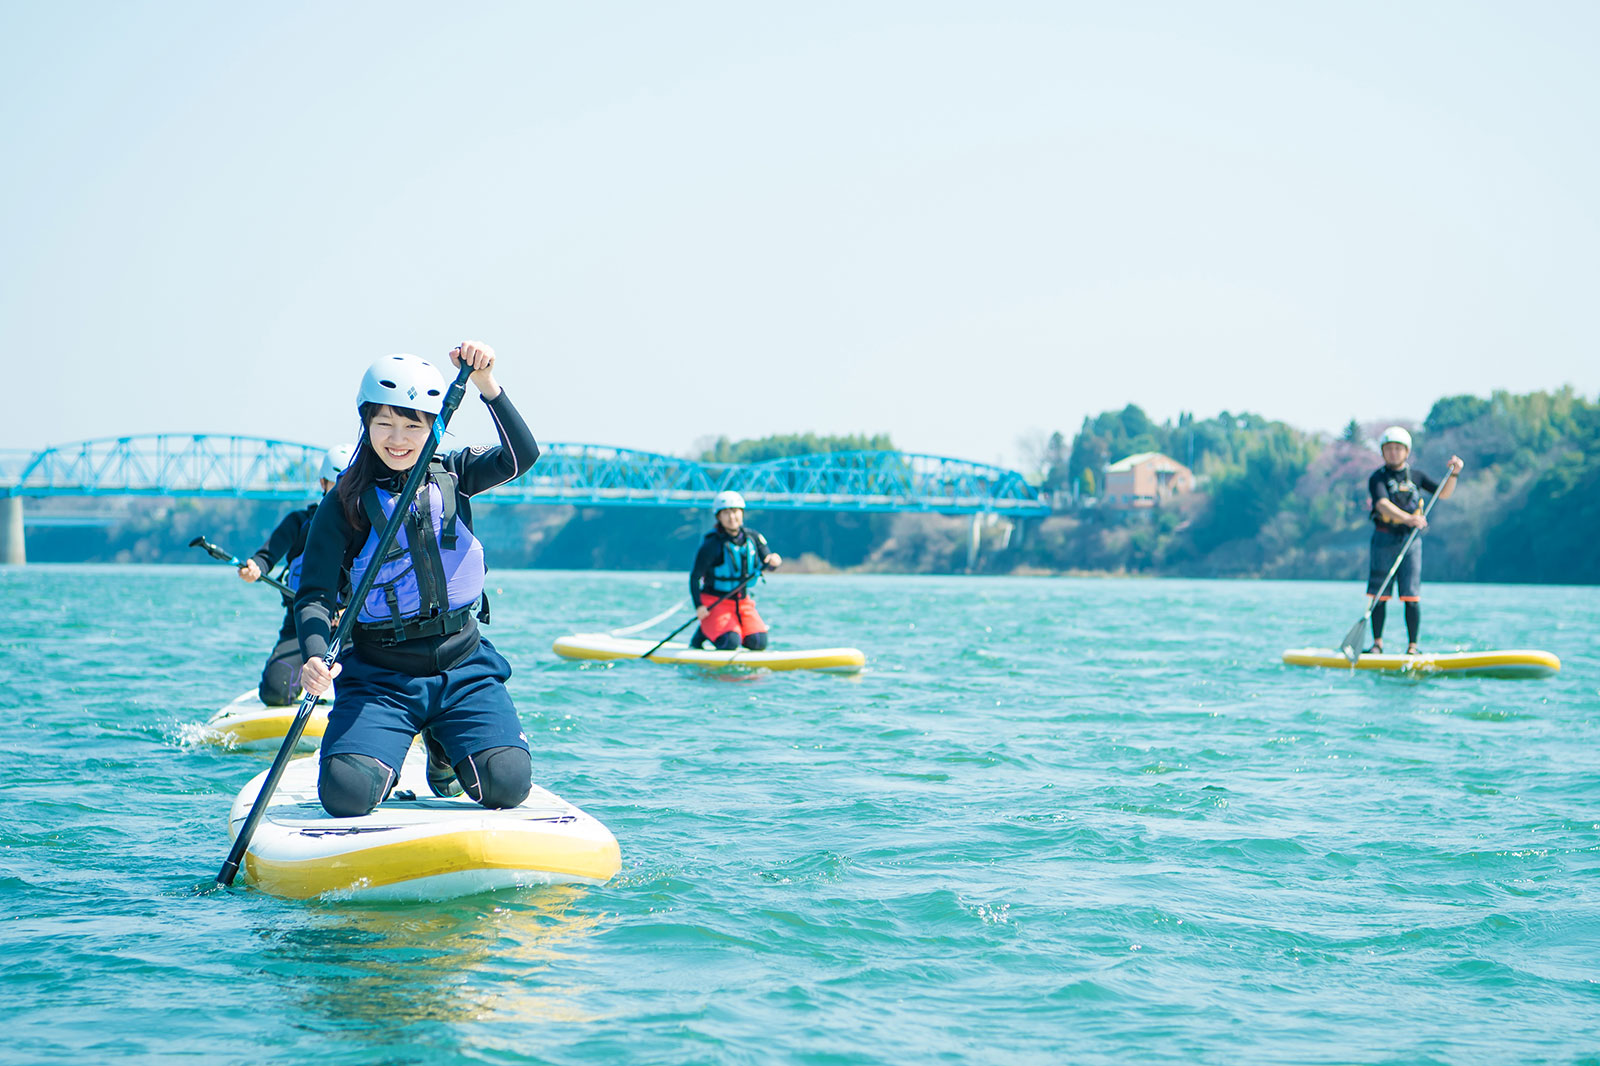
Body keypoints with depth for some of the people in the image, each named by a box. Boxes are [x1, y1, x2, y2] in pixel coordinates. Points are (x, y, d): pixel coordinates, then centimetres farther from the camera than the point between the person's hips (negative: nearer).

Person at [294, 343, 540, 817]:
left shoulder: (452, 478, 5)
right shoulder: (345, 505, -4)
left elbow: (522, 456, -11)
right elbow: (314, 594, -10)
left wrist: (486, 384, -24)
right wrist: (315, 657, -29)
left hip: (464, 668, 2)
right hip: (378, 678, -2)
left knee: (507, 785, -19)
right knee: (346, 794, -24)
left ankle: (444, 749, 17)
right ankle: (383, 757, 15)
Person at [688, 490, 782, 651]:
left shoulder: (753, 538, 1)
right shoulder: (712, 545, -14)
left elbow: (768, 563, -5)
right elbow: (695, 577, -11)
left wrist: (774, 561, -29)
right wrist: (698, 606, -23)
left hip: (743, 602, 5)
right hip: (715, 602, -5)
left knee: (759, 643, -13)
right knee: (730, 644, -24)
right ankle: (703, 632, 5)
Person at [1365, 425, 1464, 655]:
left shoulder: (1415, 477, 12)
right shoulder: (1378, 478, -1)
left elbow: (1443, 493, 12)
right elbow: (1383, 504, -18)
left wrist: (1454, 473, -5)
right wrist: (1407, 518, -33)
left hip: (1411, 540, 2)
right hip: (1384, 539, -2)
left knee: (1411, 596, -5)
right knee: (1379, 595, 1)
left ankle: (1412, 647, -1)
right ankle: (1377, 643, 13)